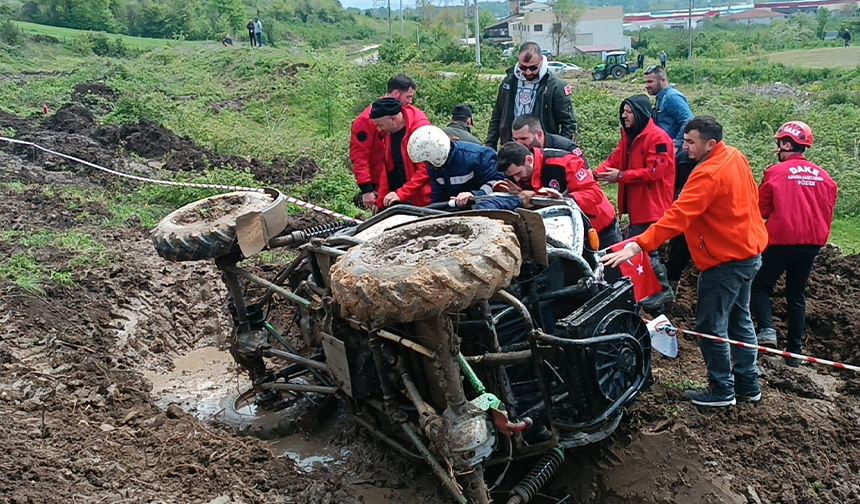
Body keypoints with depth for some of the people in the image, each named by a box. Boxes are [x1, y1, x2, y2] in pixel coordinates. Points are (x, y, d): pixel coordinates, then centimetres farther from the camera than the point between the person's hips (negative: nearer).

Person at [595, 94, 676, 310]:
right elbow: (614, 160, 6)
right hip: (636, 204, 10)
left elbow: (654, 172, -22)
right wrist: (594, 174, -11)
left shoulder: (658, 138, -16)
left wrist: (620, 176, -23)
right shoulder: (629, 136, 13)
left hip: (652, 205, -10)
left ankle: (662, 290, 10)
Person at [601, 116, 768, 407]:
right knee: (739, 320, 20)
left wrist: (637, 246, -41)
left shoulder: (708, 174, -25)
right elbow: (752, 196, 16)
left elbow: (677, 217, -35)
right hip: (749, 250, 10)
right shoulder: (736, 157, 4)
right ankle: (748, 384, 31)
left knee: (711, 326, 1)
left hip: (726, 260, -10)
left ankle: (722, 390, 14)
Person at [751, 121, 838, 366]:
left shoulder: (776, 172, -10)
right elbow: (827, 212, 12)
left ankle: (767, 329, -12)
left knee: (760, 285, 10)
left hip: (781, 240, -5)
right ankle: (795, 351, 15)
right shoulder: (824, 177, 6)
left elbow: (761, 209, -4)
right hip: (812, 242, 5)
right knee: (796, 294, 13)